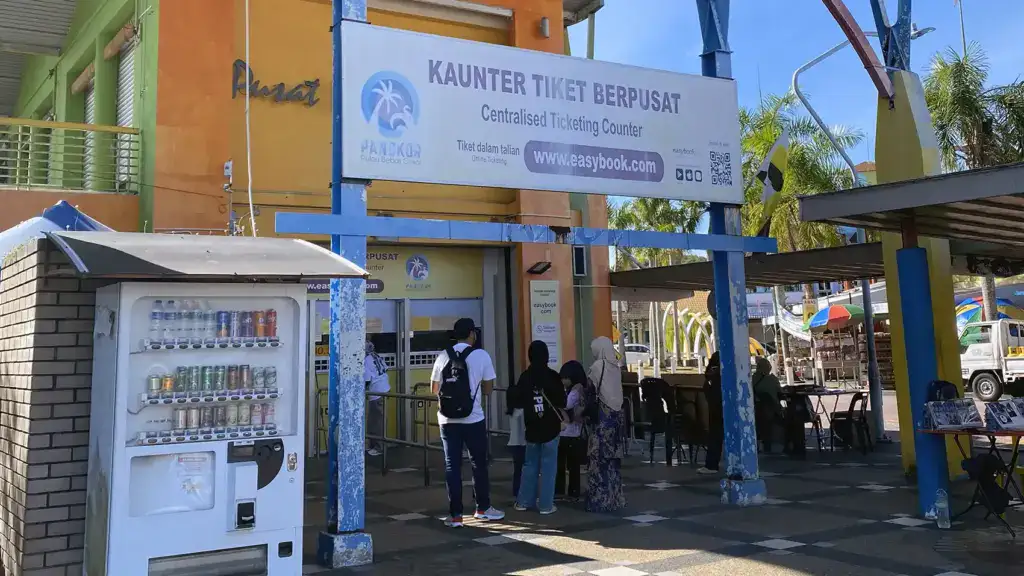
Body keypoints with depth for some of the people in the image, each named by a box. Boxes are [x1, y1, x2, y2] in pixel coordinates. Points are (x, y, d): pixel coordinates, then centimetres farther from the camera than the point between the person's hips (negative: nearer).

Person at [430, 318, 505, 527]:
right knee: (479, 463, 13)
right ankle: (483, 508, 25)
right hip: (473, 418, -2)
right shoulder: (481, 355, -5)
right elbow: (487, 389, -1)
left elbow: (434, 388, 10)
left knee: (452, 465, 6)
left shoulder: (443, 356, 2)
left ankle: (455, 515, 6)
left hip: (447, 419, 2)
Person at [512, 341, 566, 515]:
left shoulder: (524, 377, -2)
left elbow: (518, 402, 4)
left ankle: (524, 501, 19)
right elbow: (562, 401, -4)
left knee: (530, 464, 14)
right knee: (548, 465, 2)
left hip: (532, 428, 3)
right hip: (550, 427, -3)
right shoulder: (553, 376, -9)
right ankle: (546, 504, 2)